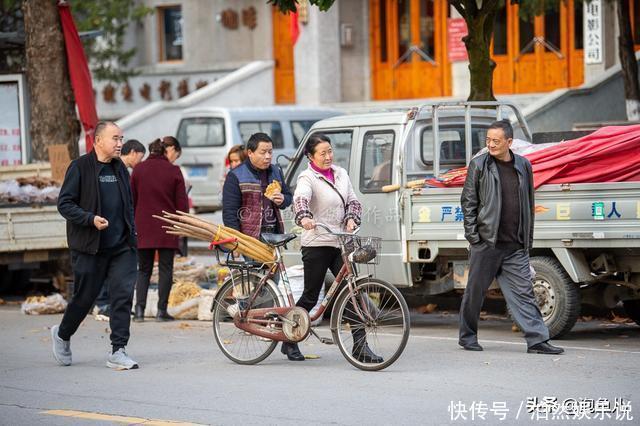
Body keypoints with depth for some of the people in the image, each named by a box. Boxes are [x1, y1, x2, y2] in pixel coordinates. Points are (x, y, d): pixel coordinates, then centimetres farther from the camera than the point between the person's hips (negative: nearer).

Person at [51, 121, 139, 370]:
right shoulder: (80, 167, -7)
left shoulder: (120, 168, 13)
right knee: (85, 296, 5)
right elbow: (64, 204, -10)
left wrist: (131, 232, 12)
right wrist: (91, 219, -22)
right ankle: (62, 335, 32)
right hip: (89, 247, -5)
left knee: (123, 295, -7)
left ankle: (118, 352, -3)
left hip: (121, 247, 5)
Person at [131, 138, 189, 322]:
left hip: (144, 228, 2)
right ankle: (162, 310, 3)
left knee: (143, 270, 10)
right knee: (165, 269, 6)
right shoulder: (174, 171, -5)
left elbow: (132, 200, 7)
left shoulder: (139, 169, 3)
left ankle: (139, 309, -2)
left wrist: (133, 224, 16)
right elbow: (181, 203, -3)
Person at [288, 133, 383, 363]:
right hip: (316, 244, -5)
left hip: (340, 243, 5)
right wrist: (304, 217, -48)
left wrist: (351, 219, -6)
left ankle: (360, 346, -6)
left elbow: (353, 201, 16)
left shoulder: (341, 174, 13)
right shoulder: (308, 178, -7)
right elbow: (300, 198, -27)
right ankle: (289, 341, 22)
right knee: (311, 297, 3)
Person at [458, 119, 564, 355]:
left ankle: (537, 340, -3)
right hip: (486, 241, -2)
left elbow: (529, 203, 15)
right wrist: (473, 235, -6)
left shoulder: (523, 166, 9)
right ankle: (467, 336, 21)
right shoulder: (479, 165, 0)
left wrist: (528, 237, 12)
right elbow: (468, 202, 1)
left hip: (516, 246, 2)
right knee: (475, 290, 6)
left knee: (523, 291, -1)